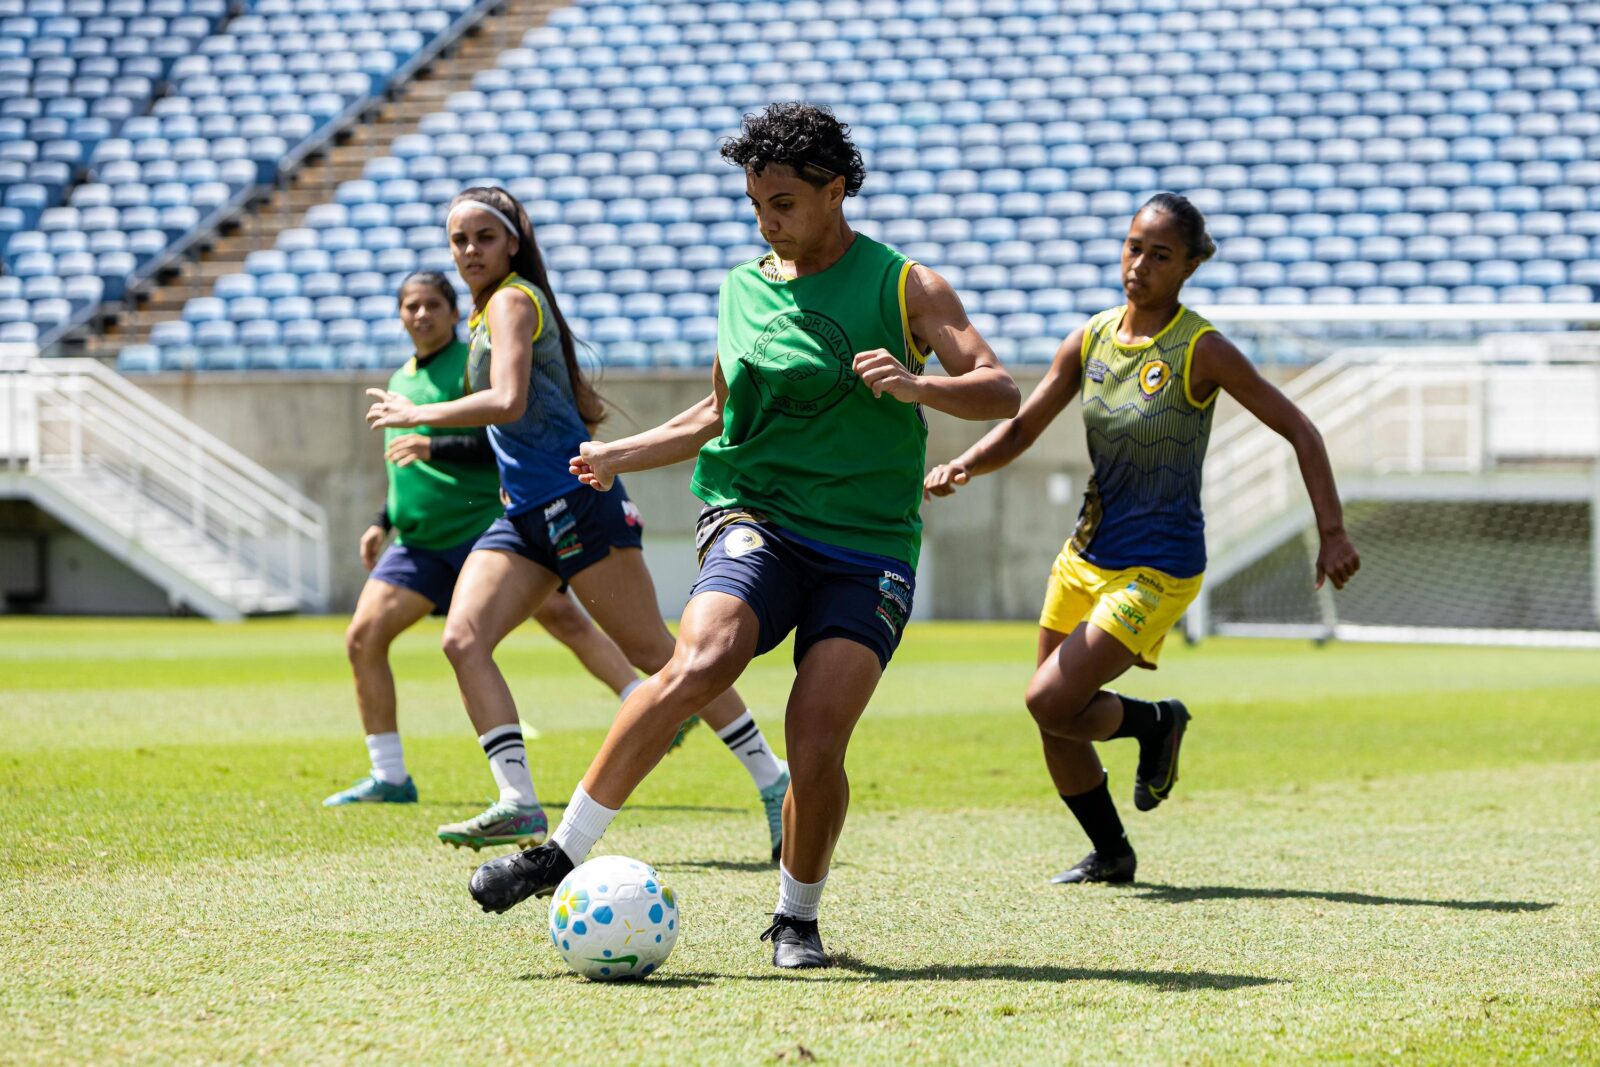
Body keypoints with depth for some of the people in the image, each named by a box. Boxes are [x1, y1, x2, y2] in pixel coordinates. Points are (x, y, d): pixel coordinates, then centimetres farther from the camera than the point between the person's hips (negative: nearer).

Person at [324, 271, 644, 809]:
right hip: (419, 544, 7)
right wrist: (383, 522, 23)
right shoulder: (400, 380, 18)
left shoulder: (475, 364, -4)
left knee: (565, 619, -17)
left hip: (485, 523, -6)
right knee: (363, 638, -5)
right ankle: (388, 778, 3)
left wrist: (434, 447, -24)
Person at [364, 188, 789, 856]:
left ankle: (774, 783, 2)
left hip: (574, 502, -9)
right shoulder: (489, 308, 19)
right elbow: (584, 406, 26)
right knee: (463, 640, -7)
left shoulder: (513, 300, -9)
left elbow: (507, 402, -25)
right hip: (528, 515, 9)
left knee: (652, 652, -5)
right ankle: (518, 804, -12)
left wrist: (417, 414, -15)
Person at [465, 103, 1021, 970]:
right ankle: (561, 853, -24)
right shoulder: (741, 289, 14)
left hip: (870, 550, -1)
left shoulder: (903, 287, 3)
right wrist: (623, 455, 19)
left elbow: (1000, 392, -2)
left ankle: (797, 916, 11)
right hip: (757, 518, 2)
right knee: (698, 665, -28)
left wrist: (918, 385, -20)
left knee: (816, 745, -15)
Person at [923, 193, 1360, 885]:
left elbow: (1298, 431, -9)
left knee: (1050, 702, -17)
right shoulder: (1089, 340, 2)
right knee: (1054, 724, 8)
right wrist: (965, 465, -15)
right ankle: (1111, 854, 27)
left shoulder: (1201, 351, -13)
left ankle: (1155, 724, 11)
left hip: (1157, 568, -6)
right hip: (1086, 554, 6)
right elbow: (1023, 428, 6)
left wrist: (1332, 534, -14)